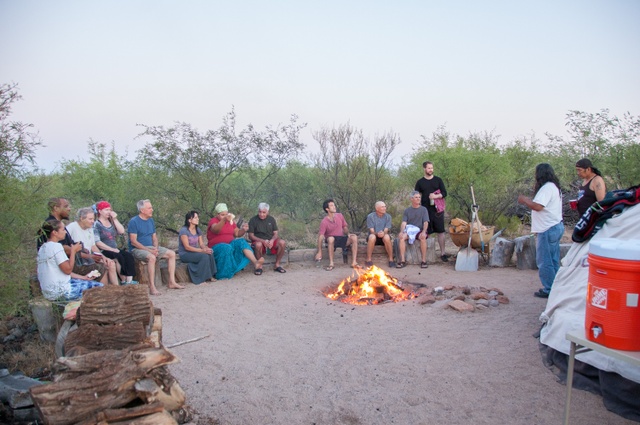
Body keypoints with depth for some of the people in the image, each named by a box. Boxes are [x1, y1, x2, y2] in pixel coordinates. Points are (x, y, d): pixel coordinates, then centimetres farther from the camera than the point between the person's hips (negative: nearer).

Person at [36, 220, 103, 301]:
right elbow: (68, 270, -19)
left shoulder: (43, 247, 14)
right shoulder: (56, 246, -16)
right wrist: (73, 251, -8)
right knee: (99, 287, -6)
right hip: (60, 292, -10)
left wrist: (83, 277, 14)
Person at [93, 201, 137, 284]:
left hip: (114, 249, 6)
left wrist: (115, 219, 0)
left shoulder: (111, 222, 16)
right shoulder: (96, 224, -4)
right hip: (103, 251, -6)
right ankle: (123, 281, -20)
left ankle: (129, 281, -29)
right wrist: (112, 249, -18)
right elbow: (97, 242, -13)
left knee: (129, 256, -20)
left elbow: (122, 231, 6)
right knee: (119, 257, -30)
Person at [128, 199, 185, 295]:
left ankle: (172, 282, -3)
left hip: (151, 247, 8)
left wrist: (156, 248, -5)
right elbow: (133, 241, -17)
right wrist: (149, 250, -22)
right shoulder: (133, 222, -12)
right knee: (151, 257, -37)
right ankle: (152, 287, -33)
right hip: (137, 249, -8)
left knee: (172, 254, -3)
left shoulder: (151, 221, 12)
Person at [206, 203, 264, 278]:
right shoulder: (213, 221, -6)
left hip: (230, 244, 5)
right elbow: (215, 230, -30)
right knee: (227, 248, -37)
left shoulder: (230, 221, 13)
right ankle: (224, 273, -32)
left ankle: (255, 263, -40)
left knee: (242, 242, -23)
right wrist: (224, 220, -49)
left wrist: (243, 230, -10)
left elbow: (237, 233, 14)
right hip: (217, 247, -5)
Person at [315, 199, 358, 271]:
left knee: (354, 237, -21)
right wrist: (319, 252, -22)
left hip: (341, 239, 4)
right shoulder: (324, 222, -15)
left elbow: (345, 227, 14)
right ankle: (331, 264, -34)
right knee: (331, 238, -39)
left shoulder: (340, 216, -1)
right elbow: (321, 236, -18)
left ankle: (353, 262, -22)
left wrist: (348, 233, -9)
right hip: (331, 241, -4)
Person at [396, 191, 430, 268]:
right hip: (409, 230, 1)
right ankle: (402, 260, -27)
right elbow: (404, 223, 1)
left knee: (423, 237, -36)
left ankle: (424, 261, -28)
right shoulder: (407, 211, 13)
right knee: (401, 237, -30)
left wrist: (424, 232, -21)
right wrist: (401, 231, -19)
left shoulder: (423, 209, 9)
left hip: (419, 231, -1)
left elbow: (426, 222, -2)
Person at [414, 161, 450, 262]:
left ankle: (443, 253, 5)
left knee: (440, 231, 0)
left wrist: (436, 196, -15)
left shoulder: (438, 180, 8)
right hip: (425, 210, 0)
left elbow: (444, 193, 4)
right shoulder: (420, 182, 7)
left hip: (437, 209, 0)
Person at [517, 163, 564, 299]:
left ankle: (549, 290, 3)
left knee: (544, 262, -3)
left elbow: (538, 206, -25)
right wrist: (529, 200, 11)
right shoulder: (554, 187, 16)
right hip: (556, 227, 10)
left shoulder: (547, 188, -17)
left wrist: (524, 200, -11)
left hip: (548, 229, -10)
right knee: (553, 261, 15)